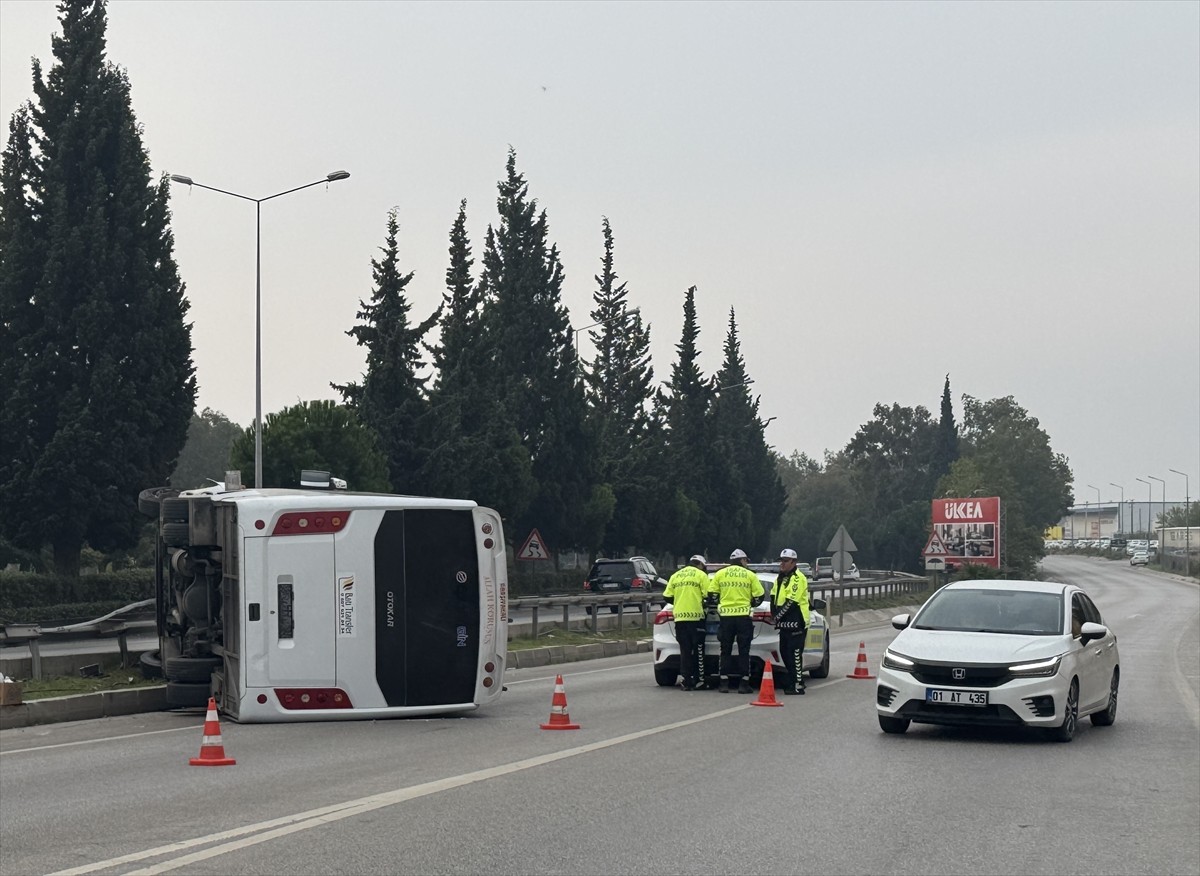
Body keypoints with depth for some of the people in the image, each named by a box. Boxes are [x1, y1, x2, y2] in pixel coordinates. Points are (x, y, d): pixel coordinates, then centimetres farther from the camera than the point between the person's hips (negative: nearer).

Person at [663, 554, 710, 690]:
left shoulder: (675, 576, 14)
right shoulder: (701, 575, 1)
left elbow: (667, 596, 10)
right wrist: (704, 604, 13)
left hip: (679, 617, 4)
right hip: (695, 616, -4)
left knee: (685, 650, 6)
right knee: (698, 650, 4)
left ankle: (687, 681, 3)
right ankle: (699, 681, 3)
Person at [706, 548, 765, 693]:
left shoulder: (720, 574, 5)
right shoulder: (750, 575, 2)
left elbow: (711, 594, 4)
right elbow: (759, 596, 2)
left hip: (726, 616, 1)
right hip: (743, 616, -1)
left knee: (725, 651, 8)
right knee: (743, 651, 3)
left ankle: (724, 683, 4)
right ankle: (744, 684, 0)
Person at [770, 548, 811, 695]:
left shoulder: (798, 578, -12)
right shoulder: (780, 578, 19)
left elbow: (791, 602, -18)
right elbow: (774, 596, 19)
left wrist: (777, 616, -13)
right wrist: (774, 614, 3)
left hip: (796, 624, -10)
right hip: (785, 624, 10)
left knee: (795, 655, -10)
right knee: (785, 652, 13)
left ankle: (798, 685, -9)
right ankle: (792, 681, 22)